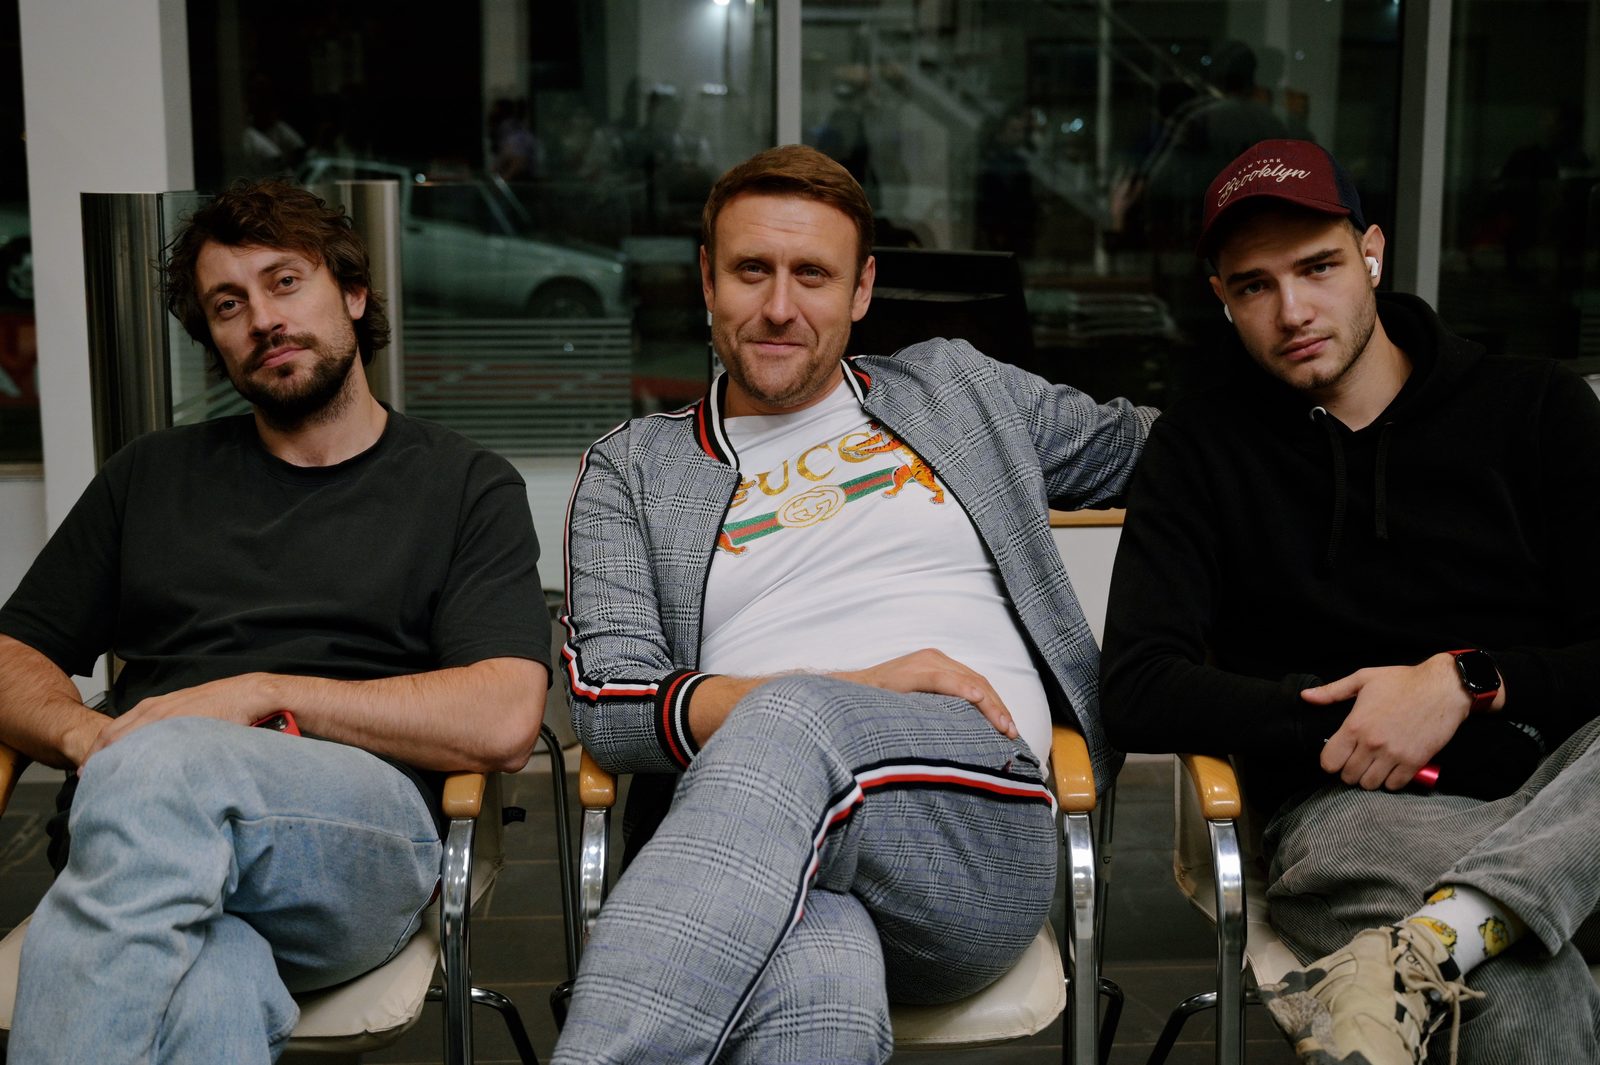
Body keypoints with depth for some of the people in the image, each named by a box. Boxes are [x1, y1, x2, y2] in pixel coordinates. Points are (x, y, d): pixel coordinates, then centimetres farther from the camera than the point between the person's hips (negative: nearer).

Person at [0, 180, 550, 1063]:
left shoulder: (466, 486, 15)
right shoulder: (149, 477, 27)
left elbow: (504, 719, 1)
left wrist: (263, 692, -5)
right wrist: (83, 734, 1)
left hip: (363, 834, -1)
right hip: (135, 832, 2)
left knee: (164, 766, -37)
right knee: (211, 993, -39)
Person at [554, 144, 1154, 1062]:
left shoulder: (960, 392, 26)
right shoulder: (633, 470, 21)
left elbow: (1152, 443, 40)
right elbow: (610, 707, 6)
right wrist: (861, 686, -6)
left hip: (976, 825, 1)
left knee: (788, 724, -37)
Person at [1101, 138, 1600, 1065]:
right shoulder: (1204, 448, 12)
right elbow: (1139, 692, 0)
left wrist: (1470, 683, -10)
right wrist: (1342, 720, -8)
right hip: (1348, 805, -2)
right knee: (1520, 970, -39)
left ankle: (1415, 952, -43)